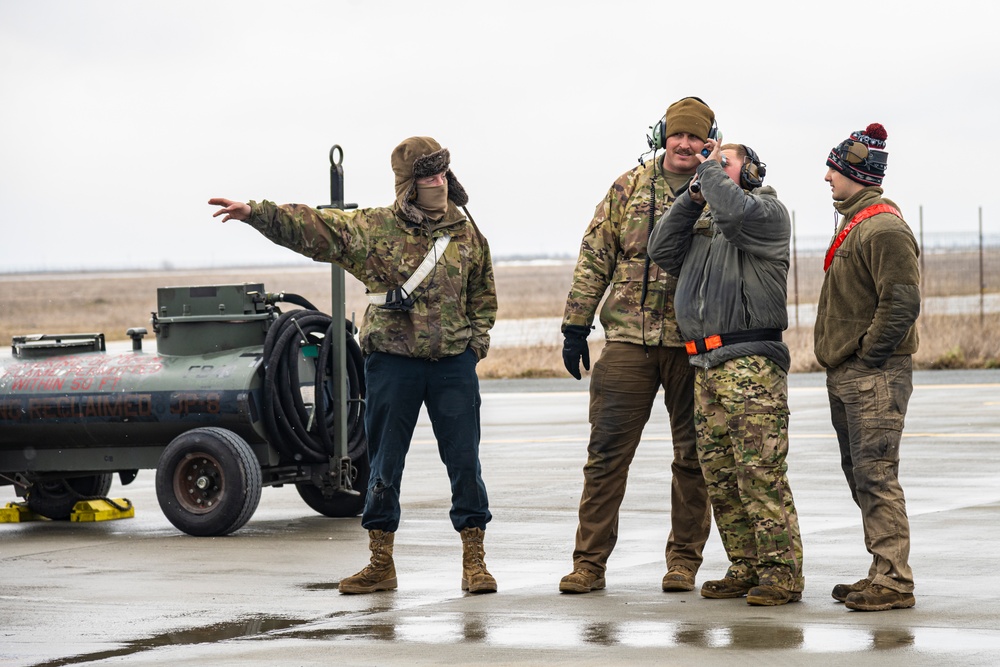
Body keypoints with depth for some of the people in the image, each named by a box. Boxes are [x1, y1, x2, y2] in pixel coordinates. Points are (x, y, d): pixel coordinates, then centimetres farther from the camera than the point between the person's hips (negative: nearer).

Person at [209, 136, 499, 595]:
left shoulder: (466, 233, 7)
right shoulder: (373, 229, -1)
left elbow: (483, 293, 20)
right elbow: (309, 227, -9)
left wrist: (478, 338, 7)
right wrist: (255, 212, -19)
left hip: (454, 363, 1)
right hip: (393, 361, -1)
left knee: (465, 461, 0)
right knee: (385, 463, 5)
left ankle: (474, 561, 9)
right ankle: (380, 565, 15)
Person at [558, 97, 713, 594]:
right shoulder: (629, 188, 7)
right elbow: (595, 257, 8)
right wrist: (575, 326, 5)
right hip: (629, 339, 1)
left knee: (693, 455, 6)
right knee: (607, 450, -1)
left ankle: (684, 559, 16)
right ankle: (590, 561, 4)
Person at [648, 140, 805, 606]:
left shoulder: (767, 212, 0)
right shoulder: (702, 221, 23)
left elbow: (733, 213, -21)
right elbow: (663, 250, 9)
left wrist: (711, 170, -5)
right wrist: (694, 194, 4)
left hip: (751, 362, -8)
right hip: (707, 366, 8)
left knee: (760, 471, -12)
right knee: (718, 474, 8)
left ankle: (782, 572, -9)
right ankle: (746, 568, 15)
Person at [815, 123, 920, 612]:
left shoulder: (885, 229, -15)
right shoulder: (853, 222, 17)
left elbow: (903, 303, -22)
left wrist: (866, 355, -17)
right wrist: (843, 360, 16)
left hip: (874, 377, -10)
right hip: (845, 377, 10)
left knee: (875, 476, -11)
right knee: (860, 475, 12)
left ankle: (893, 581, -10)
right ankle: (884, 573, 17)